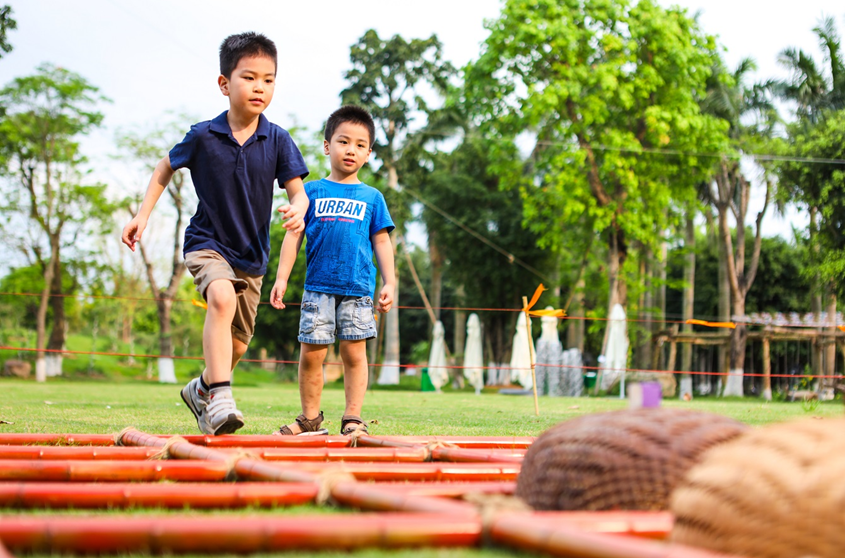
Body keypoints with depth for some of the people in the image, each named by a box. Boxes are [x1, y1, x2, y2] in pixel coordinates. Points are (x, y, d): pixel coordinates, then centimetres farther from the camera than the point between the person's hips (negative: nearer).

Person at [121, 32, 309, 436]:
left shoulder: (277, 140, -8)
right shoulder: (203, 136, -9)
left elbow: (297, 190, -7)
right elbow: (166, 169, 7)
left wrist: (298, 209, -31)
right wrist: (142, 215, 1)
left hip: (252, 254, 3)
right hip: (207, 243, -3)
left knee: (237, 345, 12)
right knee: (222, 298, -35)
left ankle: (201, 390, 42)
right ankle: (220, 399, -37)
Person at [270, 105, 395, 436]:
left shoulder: (371, 197, 11)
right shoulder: (312, 192, 9)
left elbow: (381, 242, 12)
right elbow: (294, 235, 8)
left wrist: (389, 282, 4)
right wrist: (282, 277, 1)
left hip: (358, 288, 0)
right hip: (318, 287, 0)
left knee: (354, 353, 0)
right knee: (311, 353, 0)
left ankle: (352, 417, 7)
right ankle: (310, 418, 13)